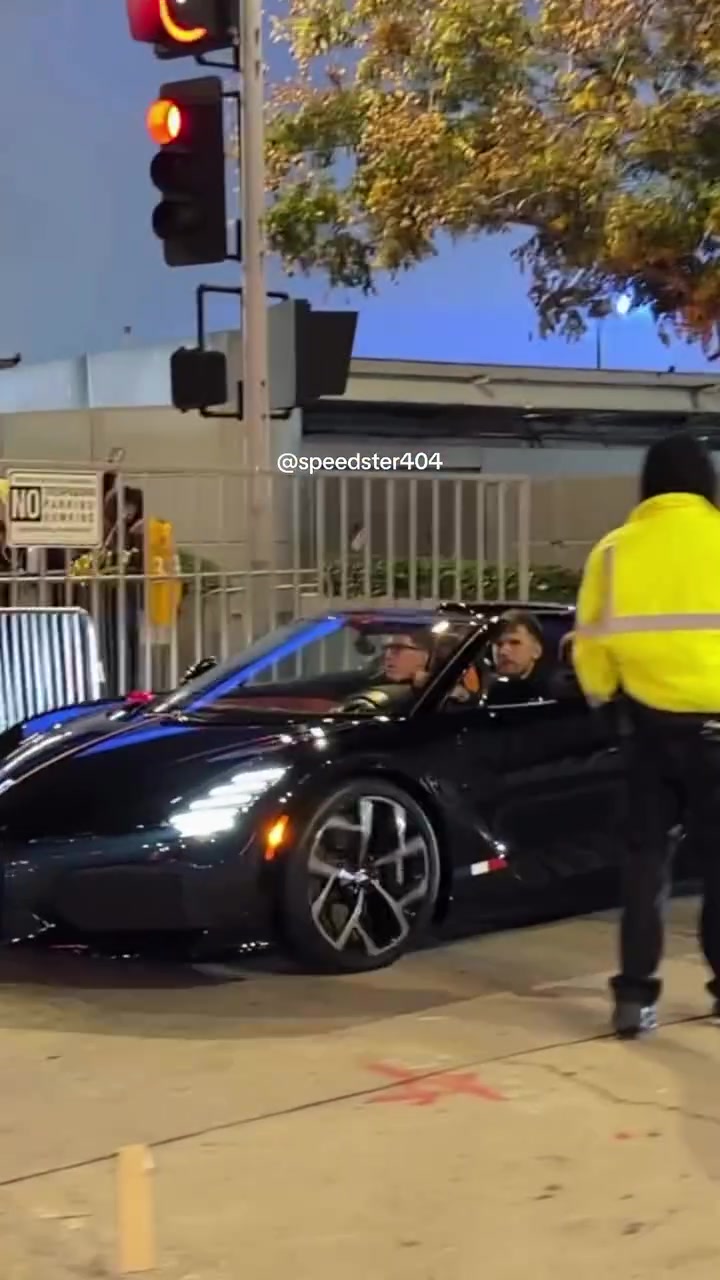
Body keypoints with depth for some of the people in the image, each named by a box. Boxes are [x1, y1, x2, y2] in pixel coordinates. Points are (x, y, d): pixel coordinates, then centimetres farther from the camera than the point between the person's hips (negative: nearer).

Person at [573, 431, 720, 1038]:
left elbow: (591, 646, 4)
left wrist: (604, 692, 24)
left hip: (650, 723, 2)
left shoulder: (615, 550, 0)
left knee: (645, 856, 9)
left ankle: (635, 995, 3)